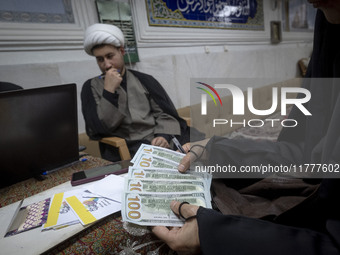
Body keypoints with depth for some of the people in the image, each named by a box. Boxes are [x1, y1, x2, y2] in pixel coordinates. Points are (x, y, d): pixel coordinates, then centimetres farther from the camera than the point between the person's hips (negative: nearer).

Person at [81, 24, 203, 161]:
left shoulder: (144, 80, 14)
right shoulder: (91, 87, 11)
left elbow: (165, 114, 8)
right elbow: (97, 130, -1)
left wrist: (163, 136, -13)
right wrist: (109, 91, -10)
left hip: (157, 144, 3)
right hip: (123, 153, -3)